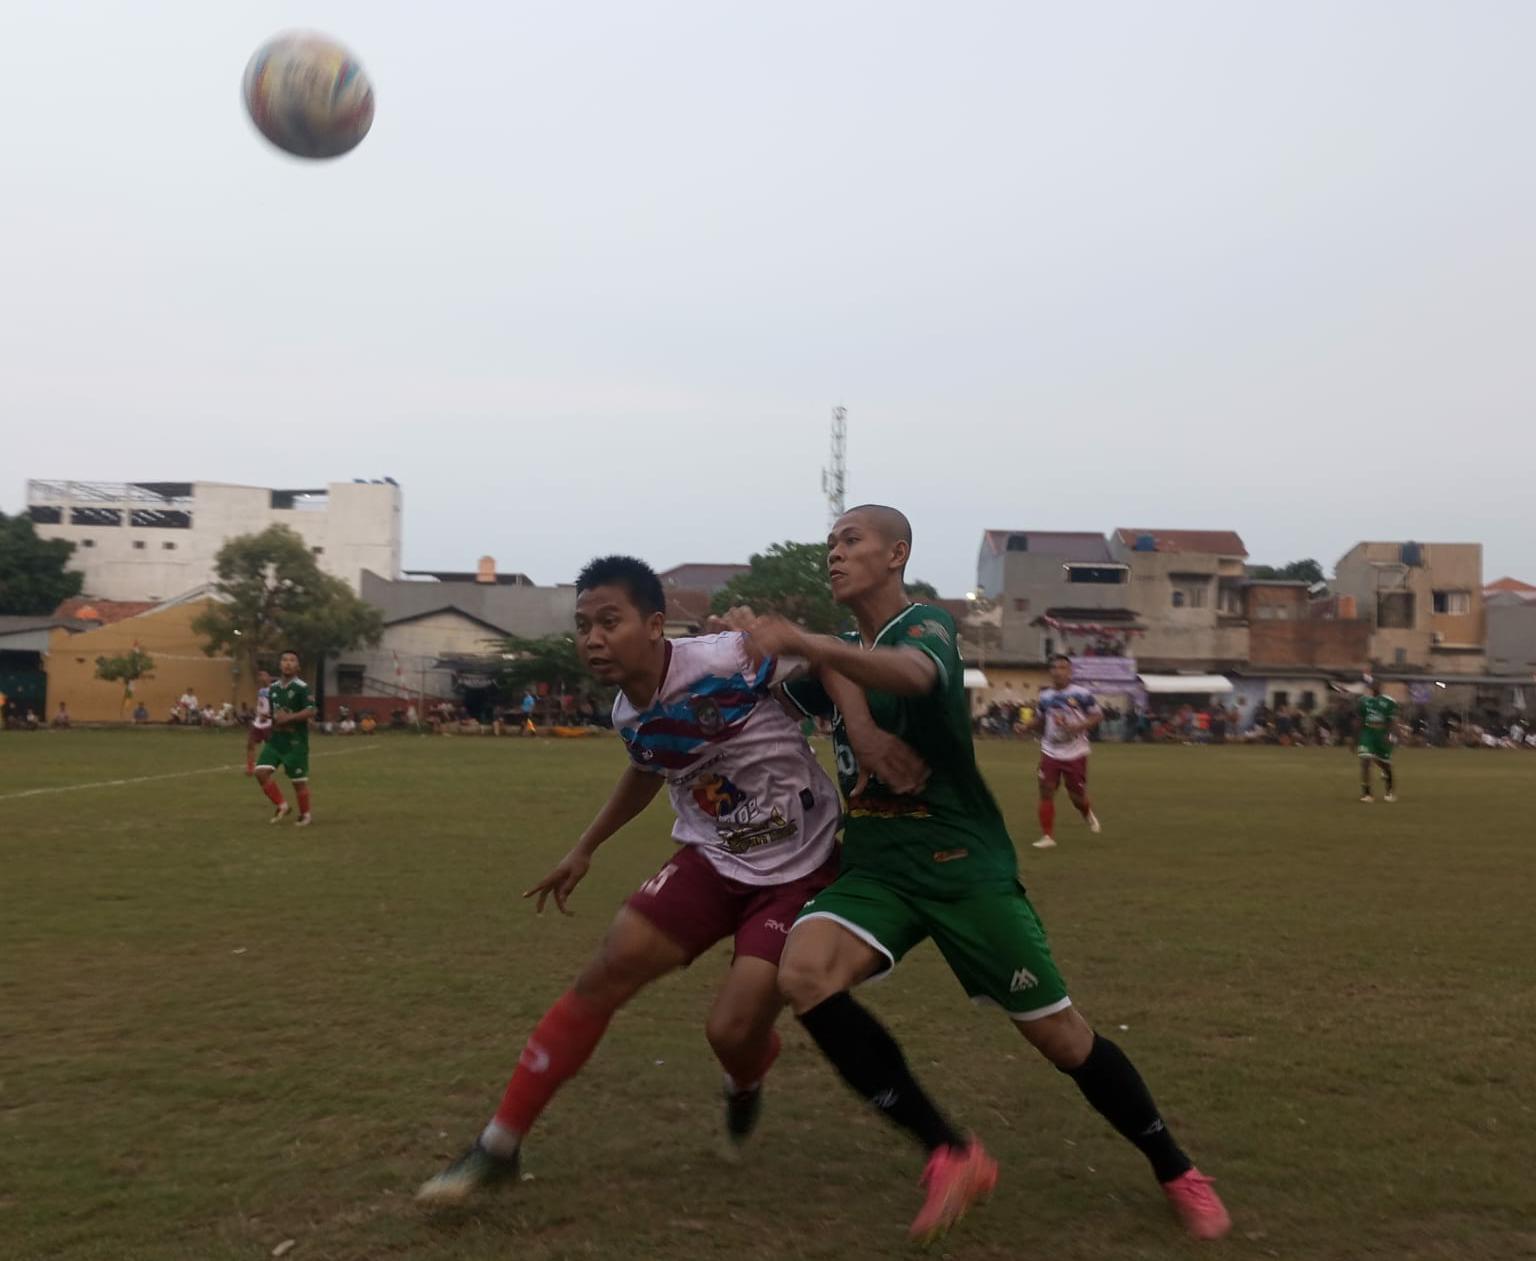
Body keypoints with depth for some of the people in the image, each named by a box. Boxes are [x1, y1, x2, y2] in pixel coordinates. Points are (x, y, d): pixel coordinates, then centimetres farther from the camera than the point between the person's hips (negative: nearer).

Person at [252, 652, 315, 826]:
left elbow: (311, 711, -20)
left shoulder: (302, 687, -11)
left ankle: (305, 814, 22)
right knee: (261, 771, -10)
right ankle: (281, 805, 6)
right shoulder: (273, 688, 9)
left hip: (295, 742, -6)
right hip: (275, 740, 6)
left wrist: (288, 718, -25)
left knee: (299, 780, 2)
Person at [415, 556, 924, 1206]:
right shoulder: (629, 713, -4)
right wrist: (584, 849, 22)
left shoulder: (732, 661, -26)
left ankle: (747, 1080, 30)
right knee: (603, 976, -5)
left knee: (732, 1030, -13)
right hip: (711, 861, 5)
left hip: (800, 870, -5)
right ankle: (497, 1147, 7)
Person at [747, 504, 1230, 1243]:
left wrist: (801, 643, -49)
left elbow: (913, 675, -35)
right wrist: (748, 649, -5)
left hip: (962, 866, -5)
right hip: (875, 866, 5)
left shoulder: (927, 626, -10)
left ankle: (1176, 1173, 28)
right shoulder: (840, 654, 12)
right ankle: (950, 1157, -11)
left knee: (1059, 1035, 1)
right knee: (802, 978, -23)